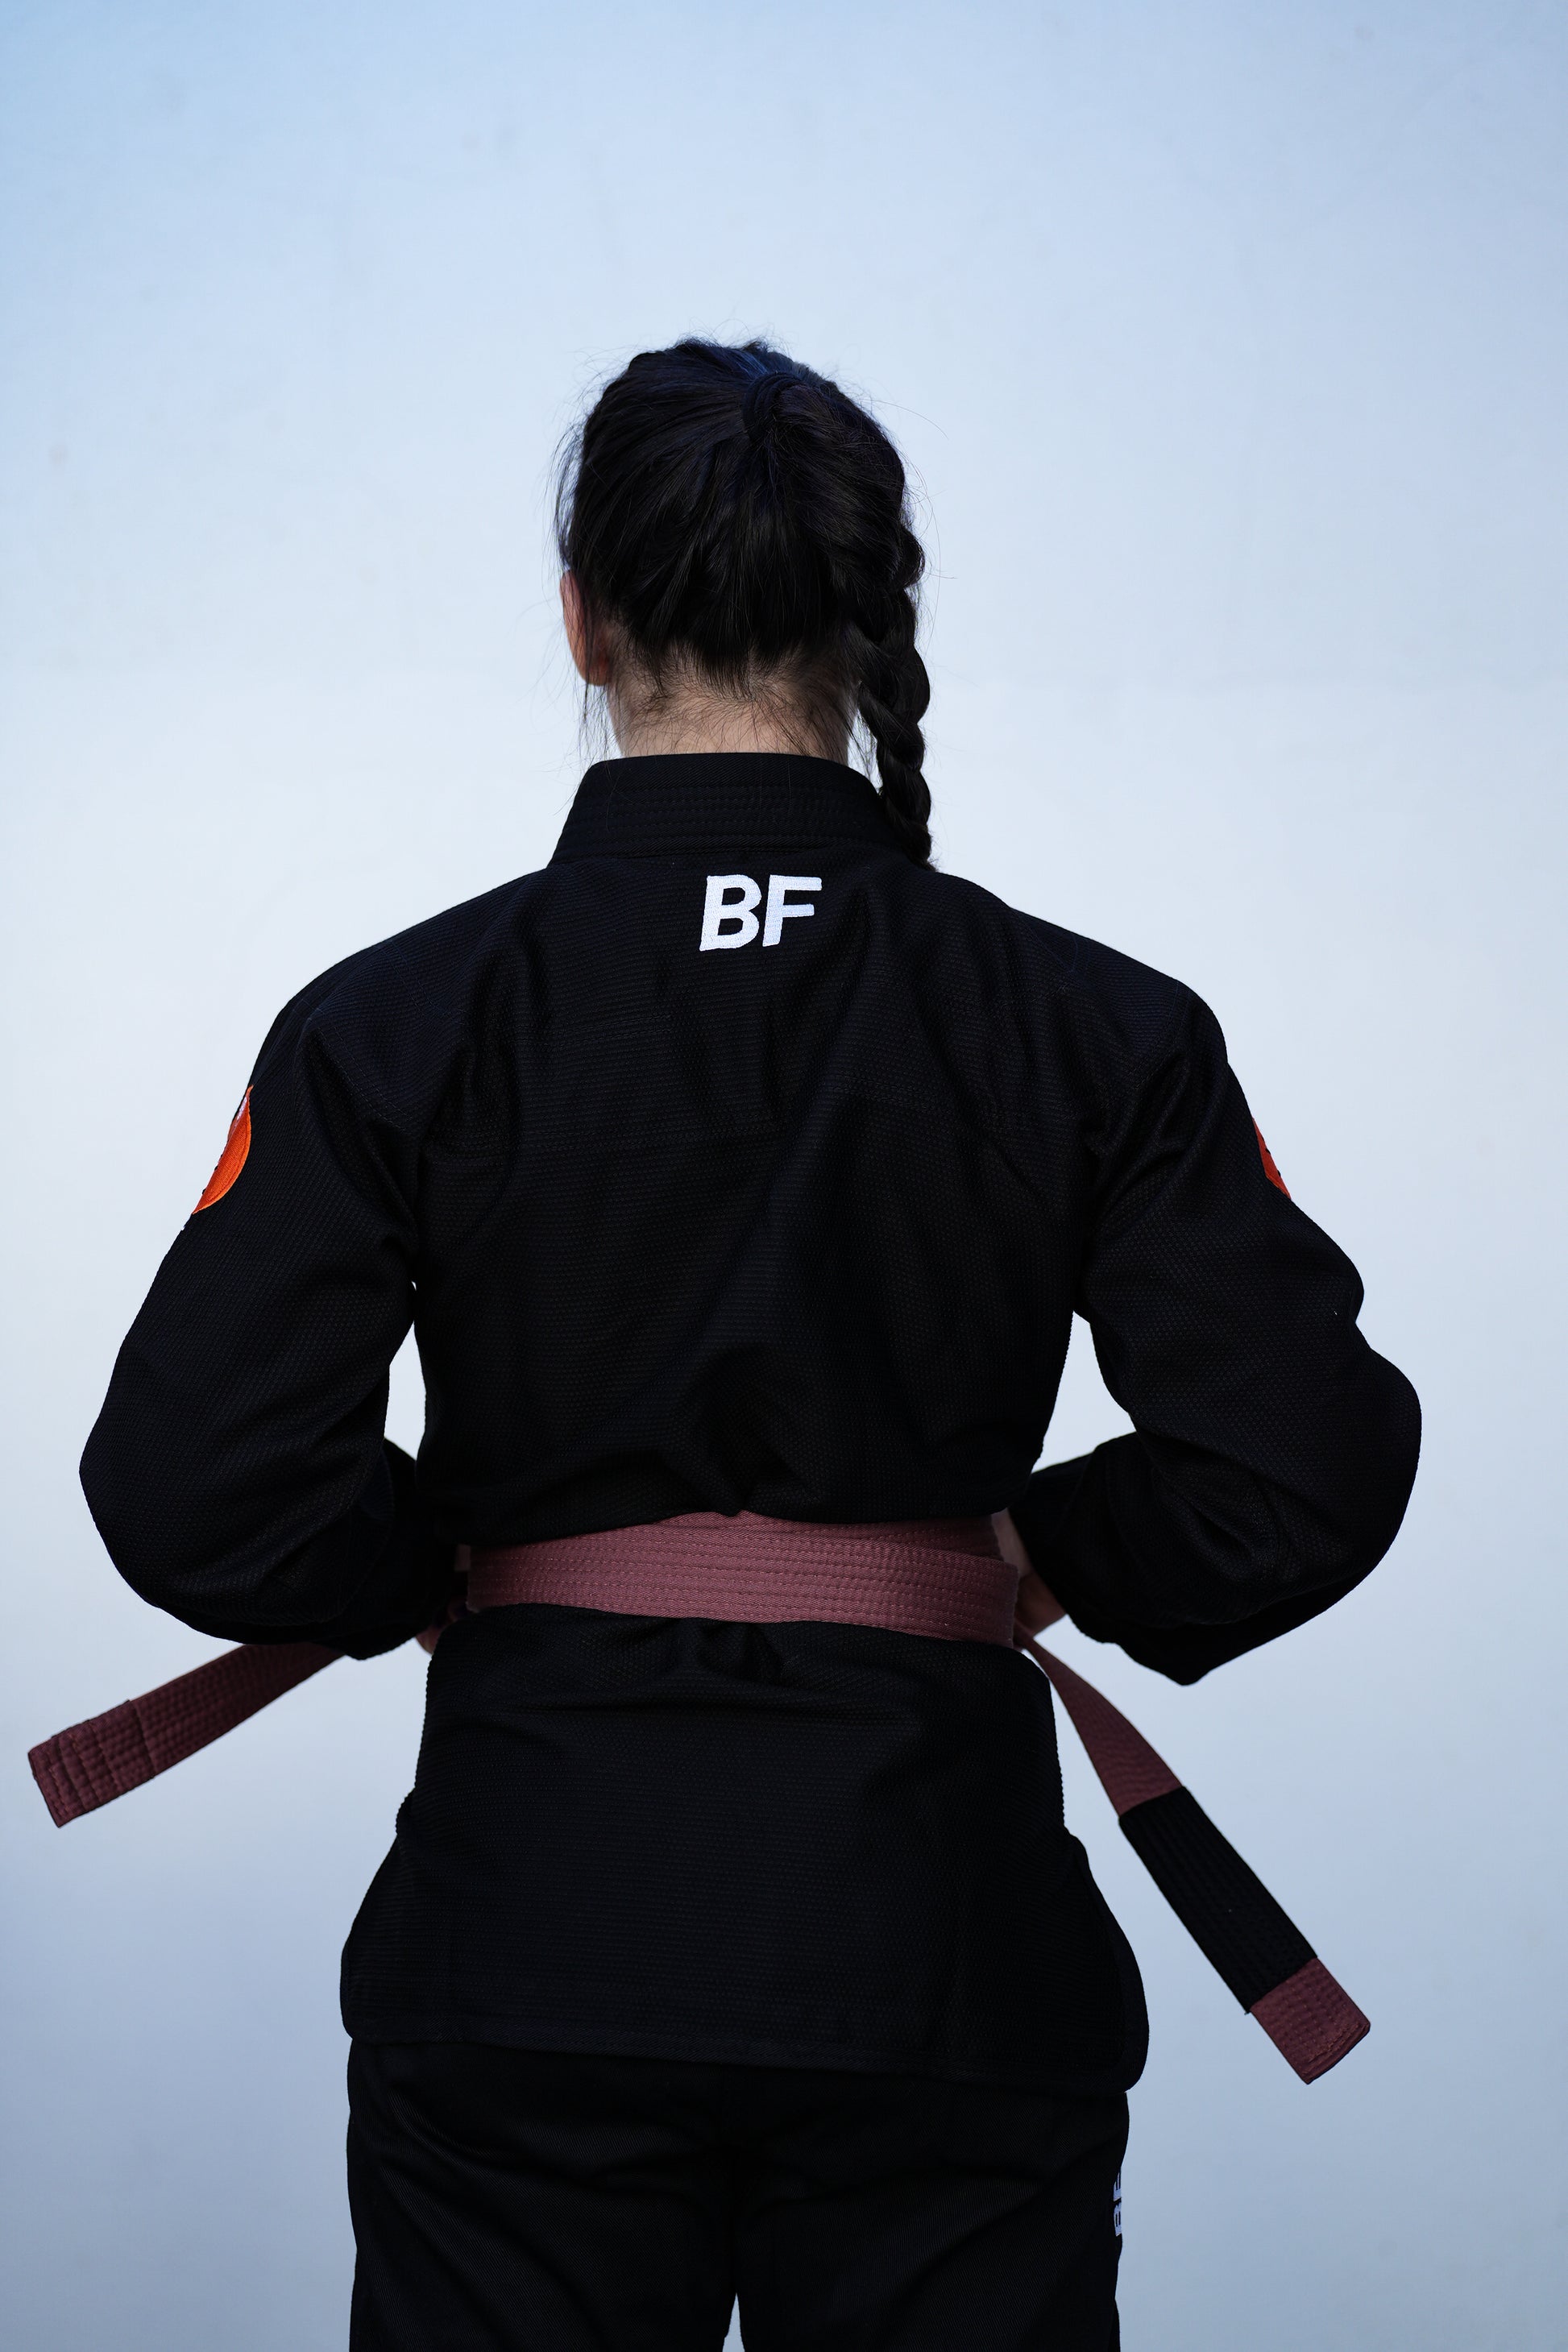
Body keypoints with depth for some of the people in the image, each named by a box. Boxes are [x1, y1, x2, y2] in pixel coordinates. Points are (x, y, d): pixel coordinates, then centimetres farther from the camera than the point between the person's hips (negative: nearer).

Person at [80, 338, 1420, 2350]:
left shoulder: (400, 1023, -4)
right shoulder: (1090, 1028, -2)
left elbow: (190, 1492, -8)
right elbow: (1308, 1471, -7)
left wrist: (448, 1566, 9)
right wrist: (1053, 1553, 10)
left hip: (531, 1935, 0)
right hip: (934, 1926, 1)